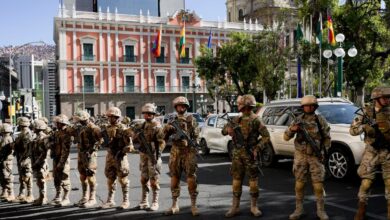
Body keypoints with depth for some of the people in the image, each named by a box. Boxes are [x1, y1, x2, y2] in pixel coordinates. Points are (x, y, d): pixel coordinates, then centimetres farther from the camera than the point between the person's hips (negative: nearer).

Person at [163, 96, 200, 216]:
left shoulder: (191, 119, 5)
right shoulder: (172, 121, 13)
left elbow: (196, 134, -3)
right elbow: (164, 137, 11)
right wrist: (167, 129, -9)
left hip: (189, 151, -3)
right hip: (175, 152, 3)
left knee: (191, 178, -7)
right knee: (174, 177, 4)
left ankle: (193, 205, 2)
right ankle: (174, 205, 13)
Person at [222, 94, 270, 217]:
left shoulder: (255, 120, -7)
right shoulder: (237, 119, 9)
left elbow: (266, 137, -8)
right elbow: (223, 131, 12)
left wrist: (257, 148, -16)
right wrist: (228, 129, -11)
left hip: (250, 154, -4)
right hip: (237, 154, 5)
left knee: (253, 181, 3)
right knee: (236, 180, 6)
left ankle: (254, 207, 16)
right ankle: (235, 207, 13)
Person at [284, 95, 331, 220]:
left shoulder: (320, 120, 0)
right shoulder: (298, 120, 2)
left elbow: (327, 138, 6)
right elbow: (286, 137, 0)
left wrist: (324, 150, -7)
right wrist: (292, 129, -20)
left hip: (316, 156, -1)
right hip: (300, 156, 1)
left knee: (318, 184, -2)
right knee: (299, 183, 4)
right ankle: (299, 209, 14)